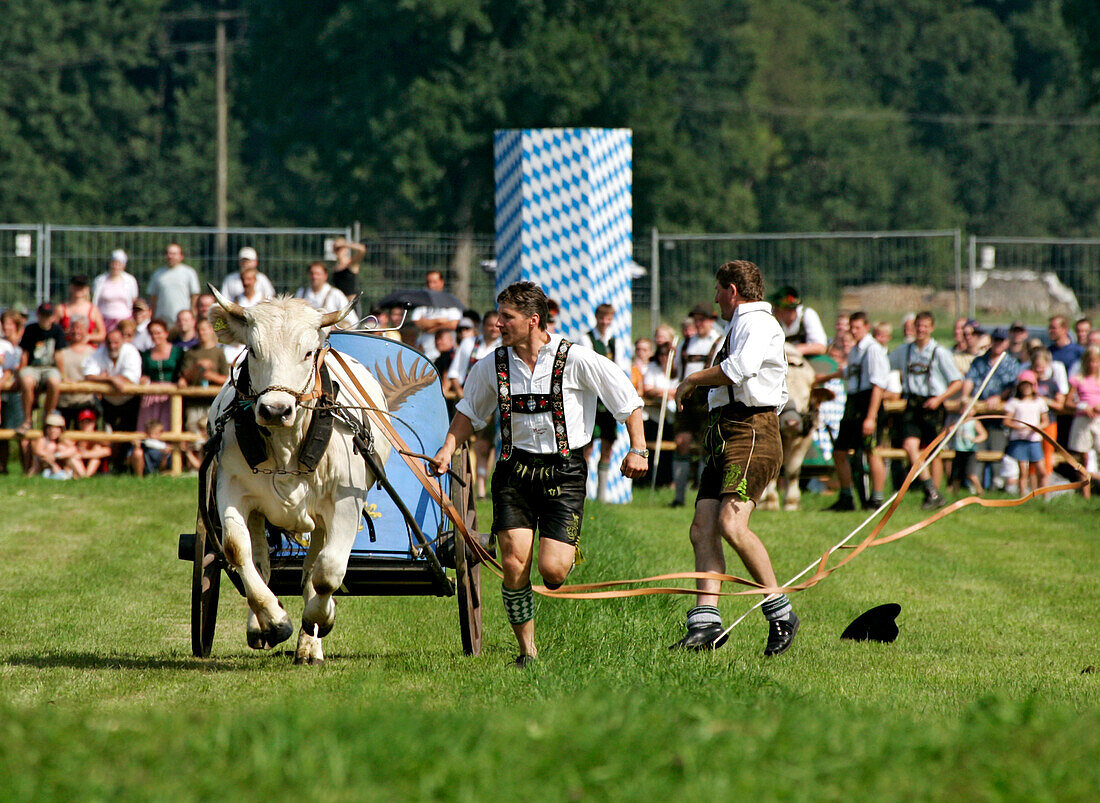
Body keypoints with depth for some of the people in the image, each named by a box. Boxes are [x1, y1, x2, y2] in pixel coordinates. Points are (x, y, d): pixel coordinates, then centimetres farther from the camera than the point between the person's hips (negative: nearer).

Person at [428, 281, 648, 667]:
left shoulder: (577, 360, -8)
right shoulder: (493, 366, 3)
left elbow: (627, 400, 0)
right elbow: (470, 411, 20)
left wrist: (638, 449, -7)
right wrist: (449, 448, 6)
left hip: (564, 471, -3)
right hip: (514, 469, 3)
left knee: (551, 570, -13)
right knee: (514, 566, -10)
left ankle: (568, 550, 25)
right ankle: (527, 650, 6)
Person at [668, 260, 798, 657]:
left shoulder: (757, 323, -5)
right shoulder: (740, 326, 28)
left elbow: (740, 369, -22)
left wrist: (693, 379, -9)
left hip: (751, 432, -10)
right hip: (724, 437, 11)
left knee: (731, 522, -23)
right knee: (703, 528, -4)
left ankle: (780, 612, -15)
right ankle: (706, 620, -12)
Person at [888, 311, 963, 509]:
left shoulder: (939, 353, -2)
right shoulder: (904, 351, 10)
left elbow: (957, 381, -1)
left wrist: (939, 398, -13)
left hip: (932, 406, -3)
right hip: (912, 405, 3)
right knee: (909, 446, -16)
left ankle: (934, 495, 15)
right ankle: (932, 491, -13)